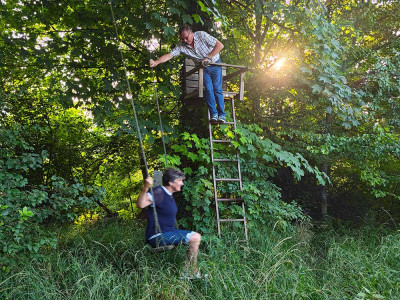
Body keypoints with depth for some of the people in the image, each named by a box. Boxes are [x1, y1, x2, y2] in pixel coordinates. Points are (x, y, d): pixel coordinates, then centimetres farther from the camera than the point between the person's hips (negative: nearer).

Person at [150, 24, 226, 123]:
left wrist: (208, 57, -26)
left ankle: (221, 115, -6)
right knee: (208, 89, -13)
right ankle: (213, 114, -8)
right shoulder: (181, 46, -11)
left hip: (215, 64, -3)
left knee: (217, 89, -10)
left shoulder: (201, 35, -20)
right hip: (203, 68, 3)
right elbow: (170, 55, -18)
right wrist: (156, 62, -34)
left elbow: (220, 45, -22)